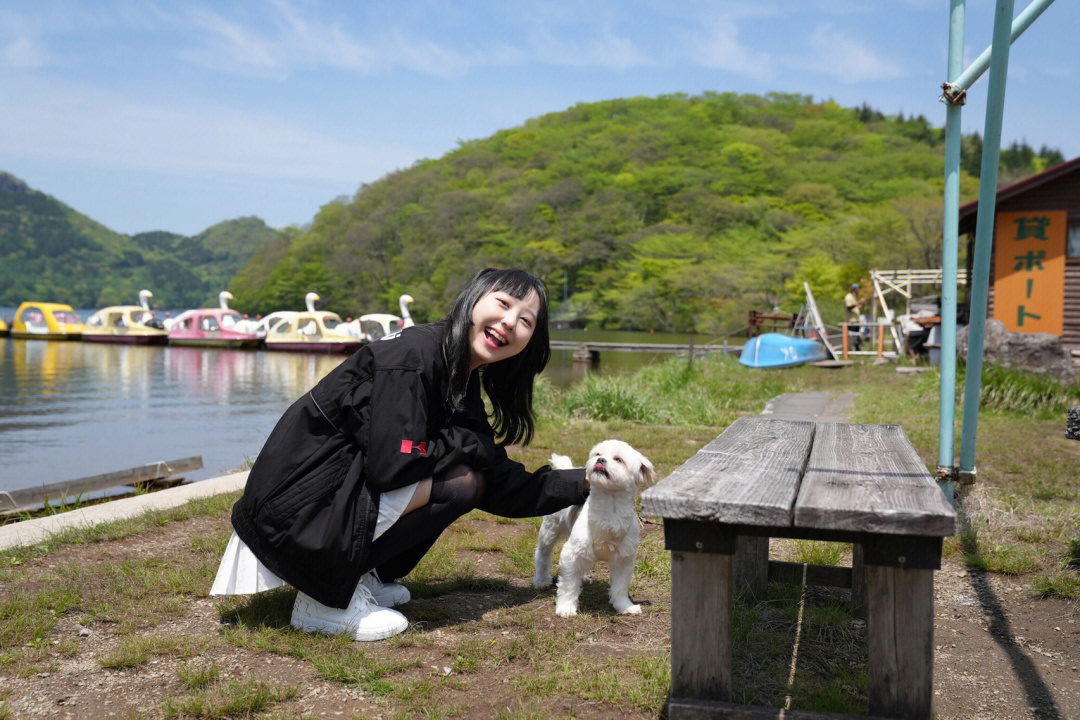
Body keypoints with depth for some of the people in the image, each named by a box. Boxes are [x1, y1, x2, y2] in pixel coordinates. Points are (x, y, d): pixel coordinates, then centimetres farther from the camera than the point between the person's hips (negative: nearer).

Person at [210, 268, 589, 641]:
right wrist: (465, 444, -9)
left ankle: (358, 577, 11)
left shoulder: (462, 386, 11)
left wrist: (586, 482, 9)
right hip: (297, 510, -9)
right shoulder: (412, 353, -18)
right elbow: (389, 465, -23)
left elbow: (503, 488, 10)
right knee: (463, 479, -14)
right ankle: (325, 600, -8)